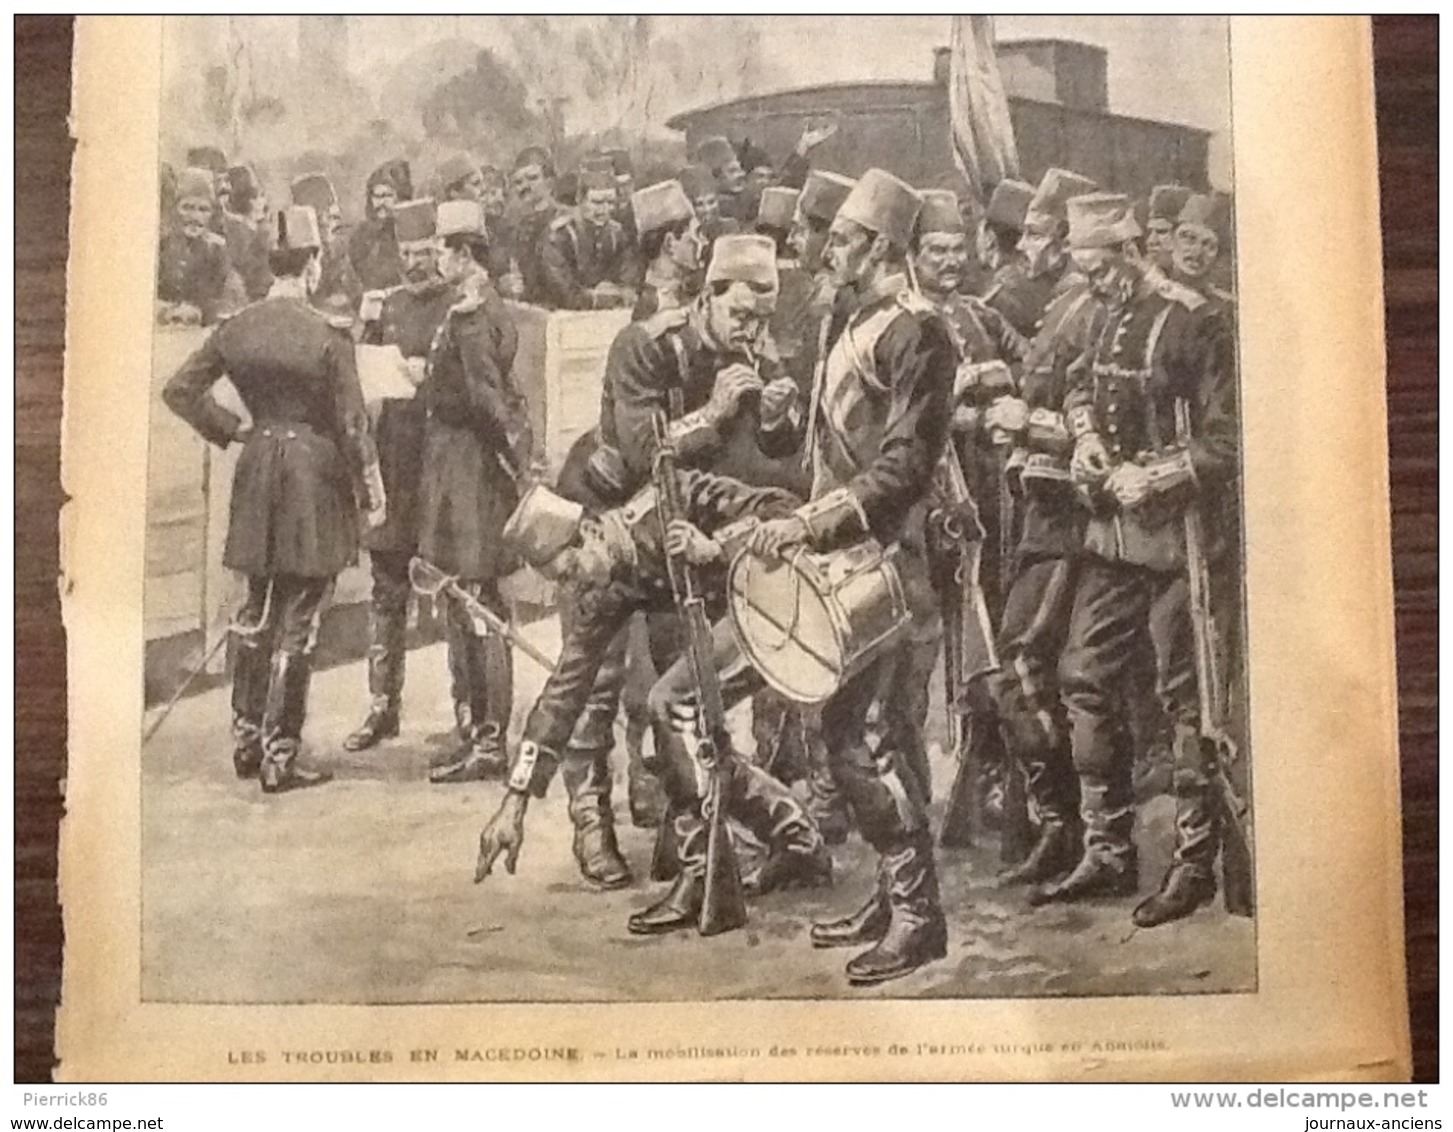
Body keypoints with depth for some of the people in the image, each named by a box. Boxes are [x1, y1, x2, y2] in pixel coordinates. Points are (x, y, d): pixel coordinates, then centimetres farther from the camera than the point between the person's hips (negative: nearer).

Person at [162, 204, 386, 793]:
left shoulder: (236, 328, 1)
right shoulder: (328, 336, -13)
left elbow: (178, 389, 5)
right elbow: (353, 424, -12)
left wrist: (232, 429, 12)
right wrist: (372, 493, -2)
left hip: (257, 469, 5)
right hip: (315, 471, -5)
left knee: (257, 611, 19)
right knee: (295, 624, 1)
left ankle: (246, 741, 25)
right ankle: (279, 758, 5)